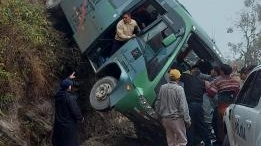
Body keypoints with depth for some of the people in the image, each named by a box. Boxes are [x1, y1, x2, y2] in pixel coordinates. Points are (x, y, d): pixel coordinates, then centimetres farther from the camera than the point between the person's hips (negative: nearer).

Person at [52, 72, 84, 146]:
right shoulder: (70, 98, -24)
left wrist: (69, 78, 34)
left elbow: (63, 86, 20)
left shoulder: (58, 95, -2)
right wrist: (81, 118, 0)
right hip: (68, 125, -7)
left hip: (58, 124, 7)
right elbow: (75, 110, -19)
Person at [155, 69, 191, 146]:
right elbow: (183, 107, -16)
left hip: (165, 119, 6)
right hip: (176, 118, -6)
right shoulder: (179, 89, -15)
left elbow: (157, 104, 10)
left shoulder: (163, 88, 2)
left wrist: (160, 115, 22)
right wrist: (187, 120, -8)